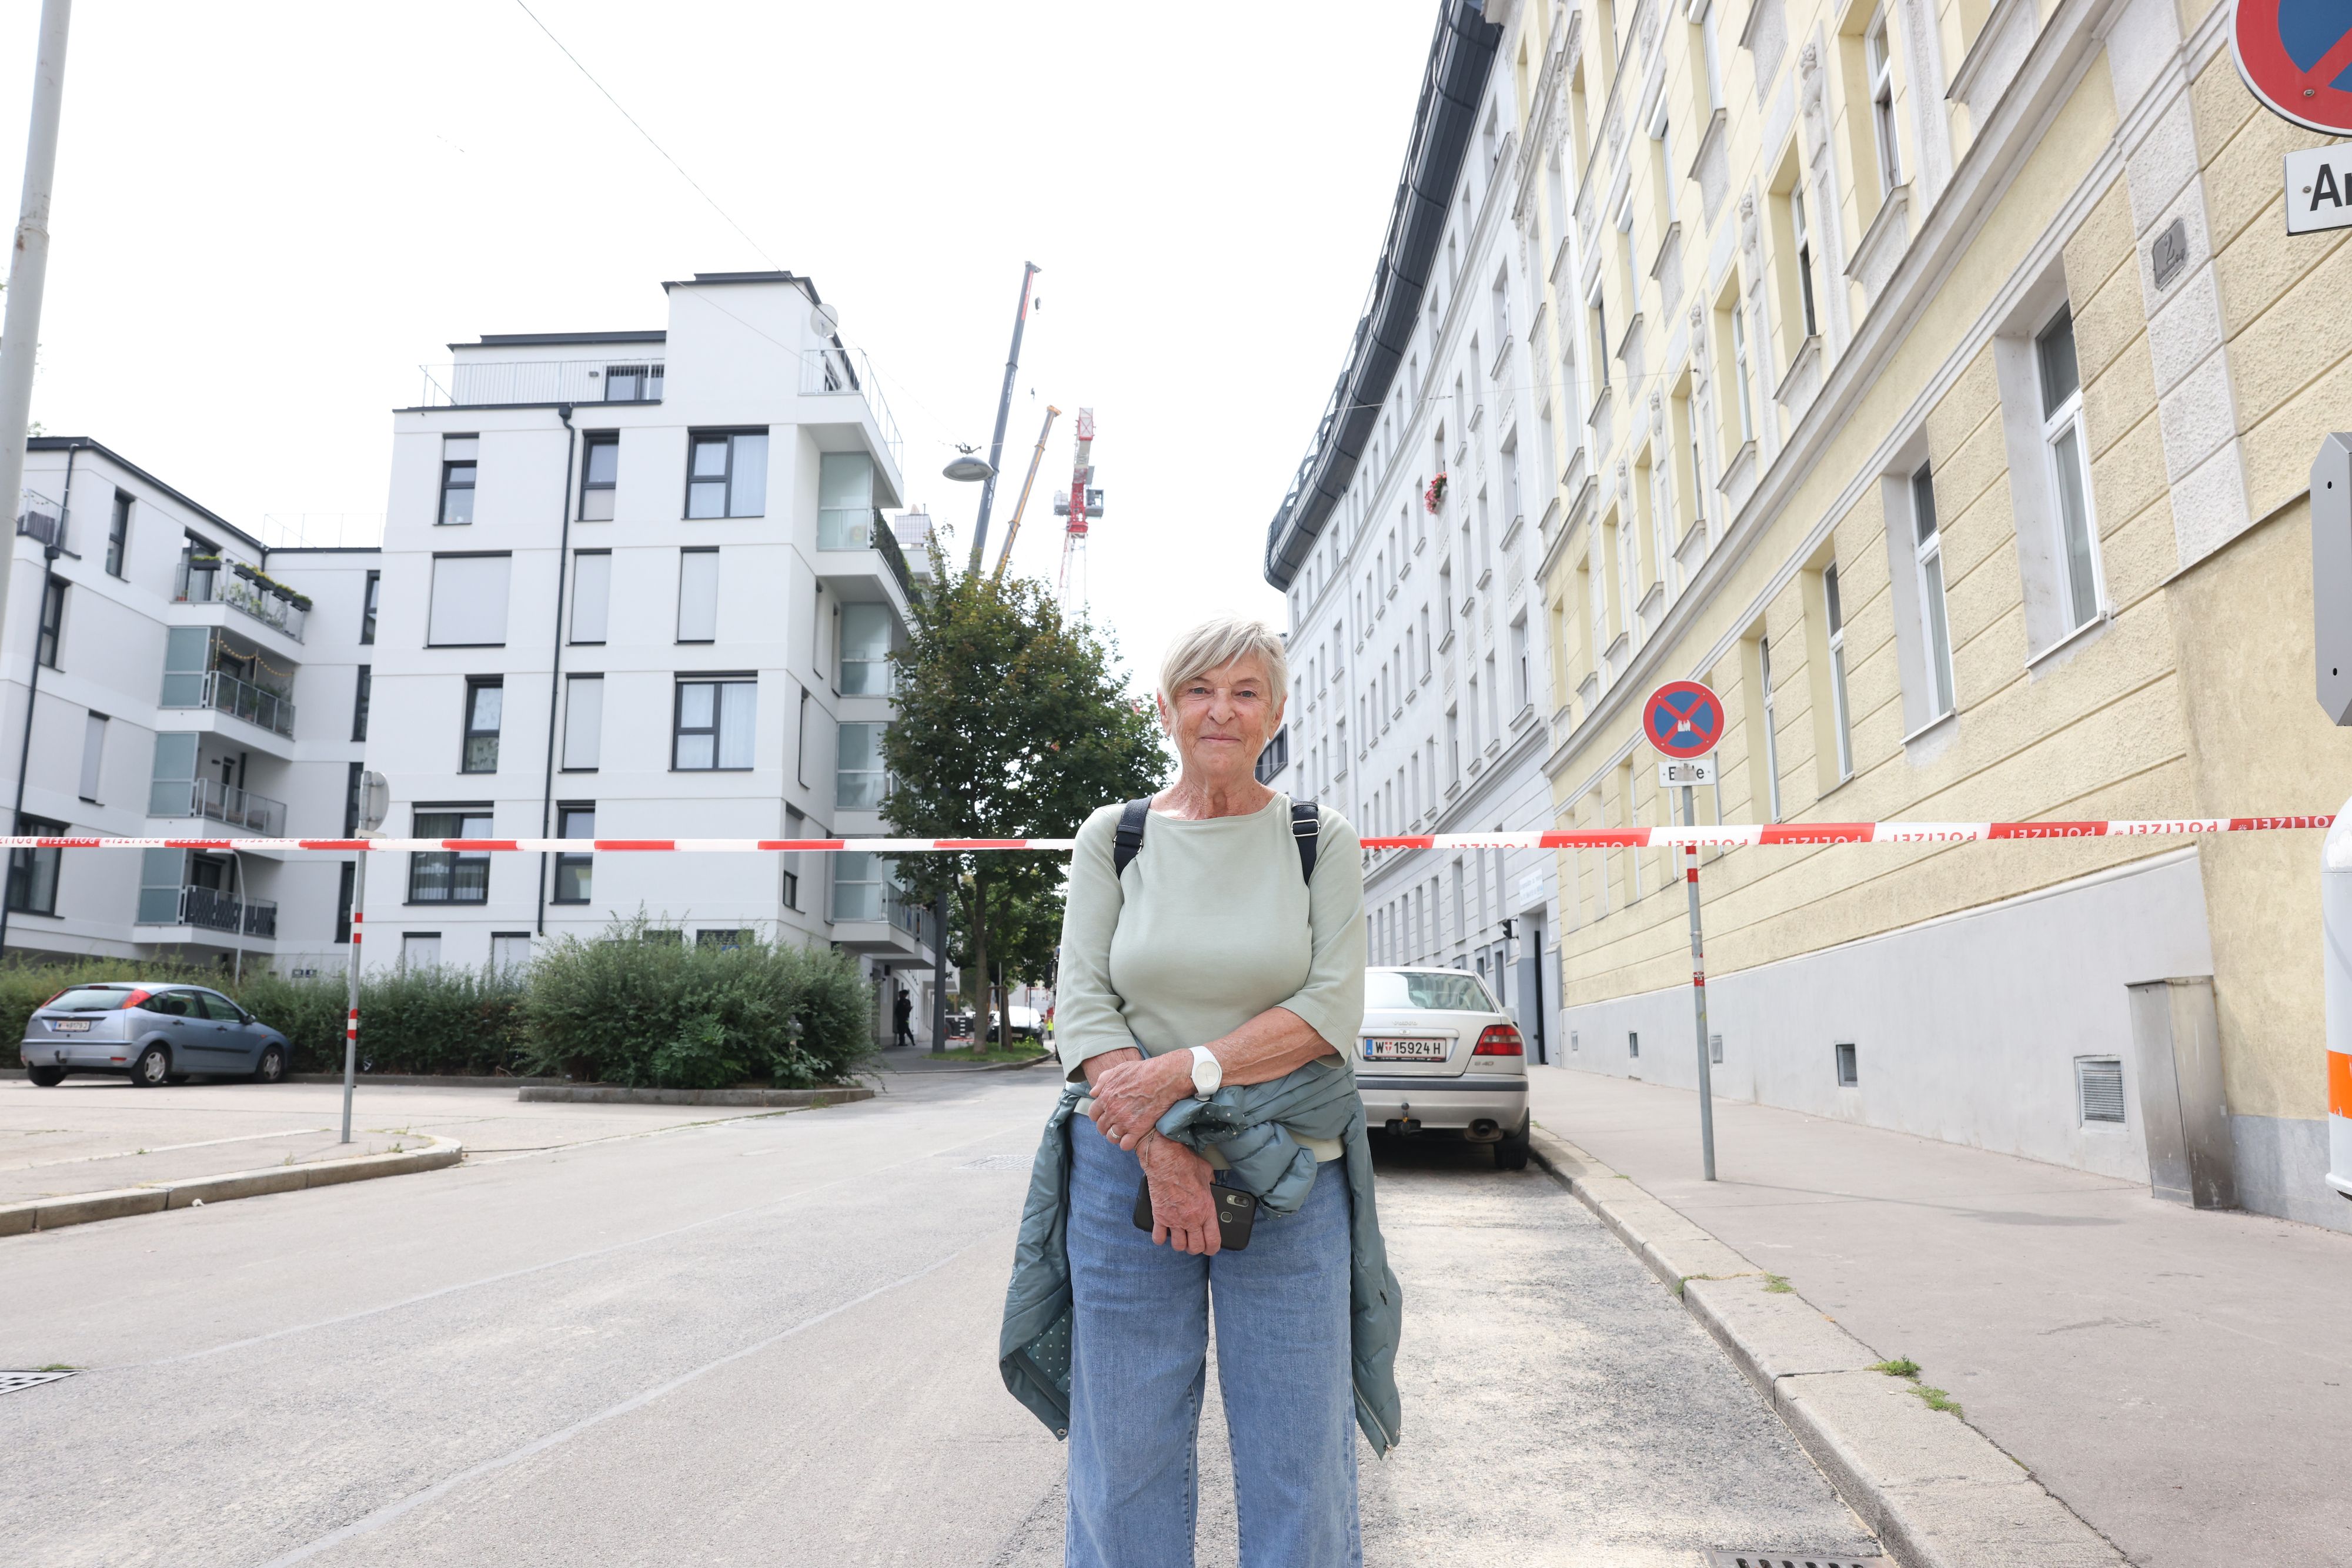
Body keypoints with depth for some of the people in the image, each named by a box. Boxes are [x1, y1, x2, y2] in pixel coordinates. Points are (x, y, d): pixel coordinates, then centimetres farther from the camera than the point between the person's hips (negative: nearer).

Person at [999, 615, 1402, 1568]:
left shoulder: (1320, 842, 4)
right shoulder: (1113, 837, 6)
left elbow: (1332, 1012, -5)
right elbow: (1081, 1006, -1)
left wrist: (1184, 1073, -16)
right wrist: (1163, 1154, -14)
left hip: (1287, 1180, 0)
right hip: (1129, 1168, 1)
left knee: (1299, 1458, 4)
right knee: (1123, 1459, 7)